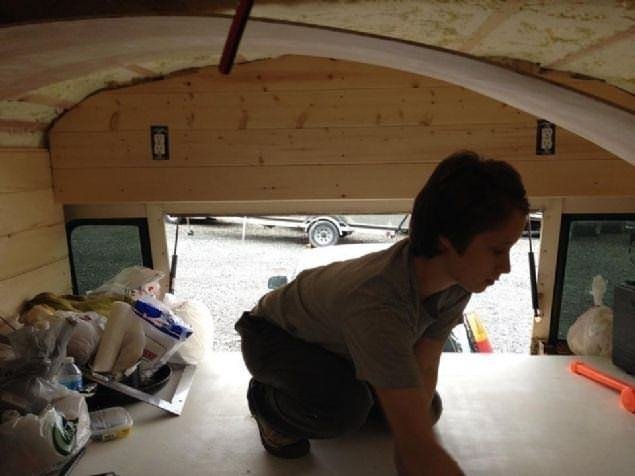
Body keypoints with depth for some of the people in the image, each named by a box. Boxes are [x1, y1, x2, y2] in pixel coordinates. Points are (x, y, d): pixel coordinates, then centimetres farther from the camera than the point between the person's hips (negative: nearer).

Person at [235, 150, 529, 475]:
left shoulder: (456, 280, -22)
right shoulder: (377, 300, -45)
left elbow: (424, 370, -15)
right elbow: (417, 445, -45)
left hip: (334, 336, 7)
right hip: (274, 336, -6)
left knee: (427, 409, 4)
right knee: (349, 406, -34)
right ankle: (268, 400, 0)